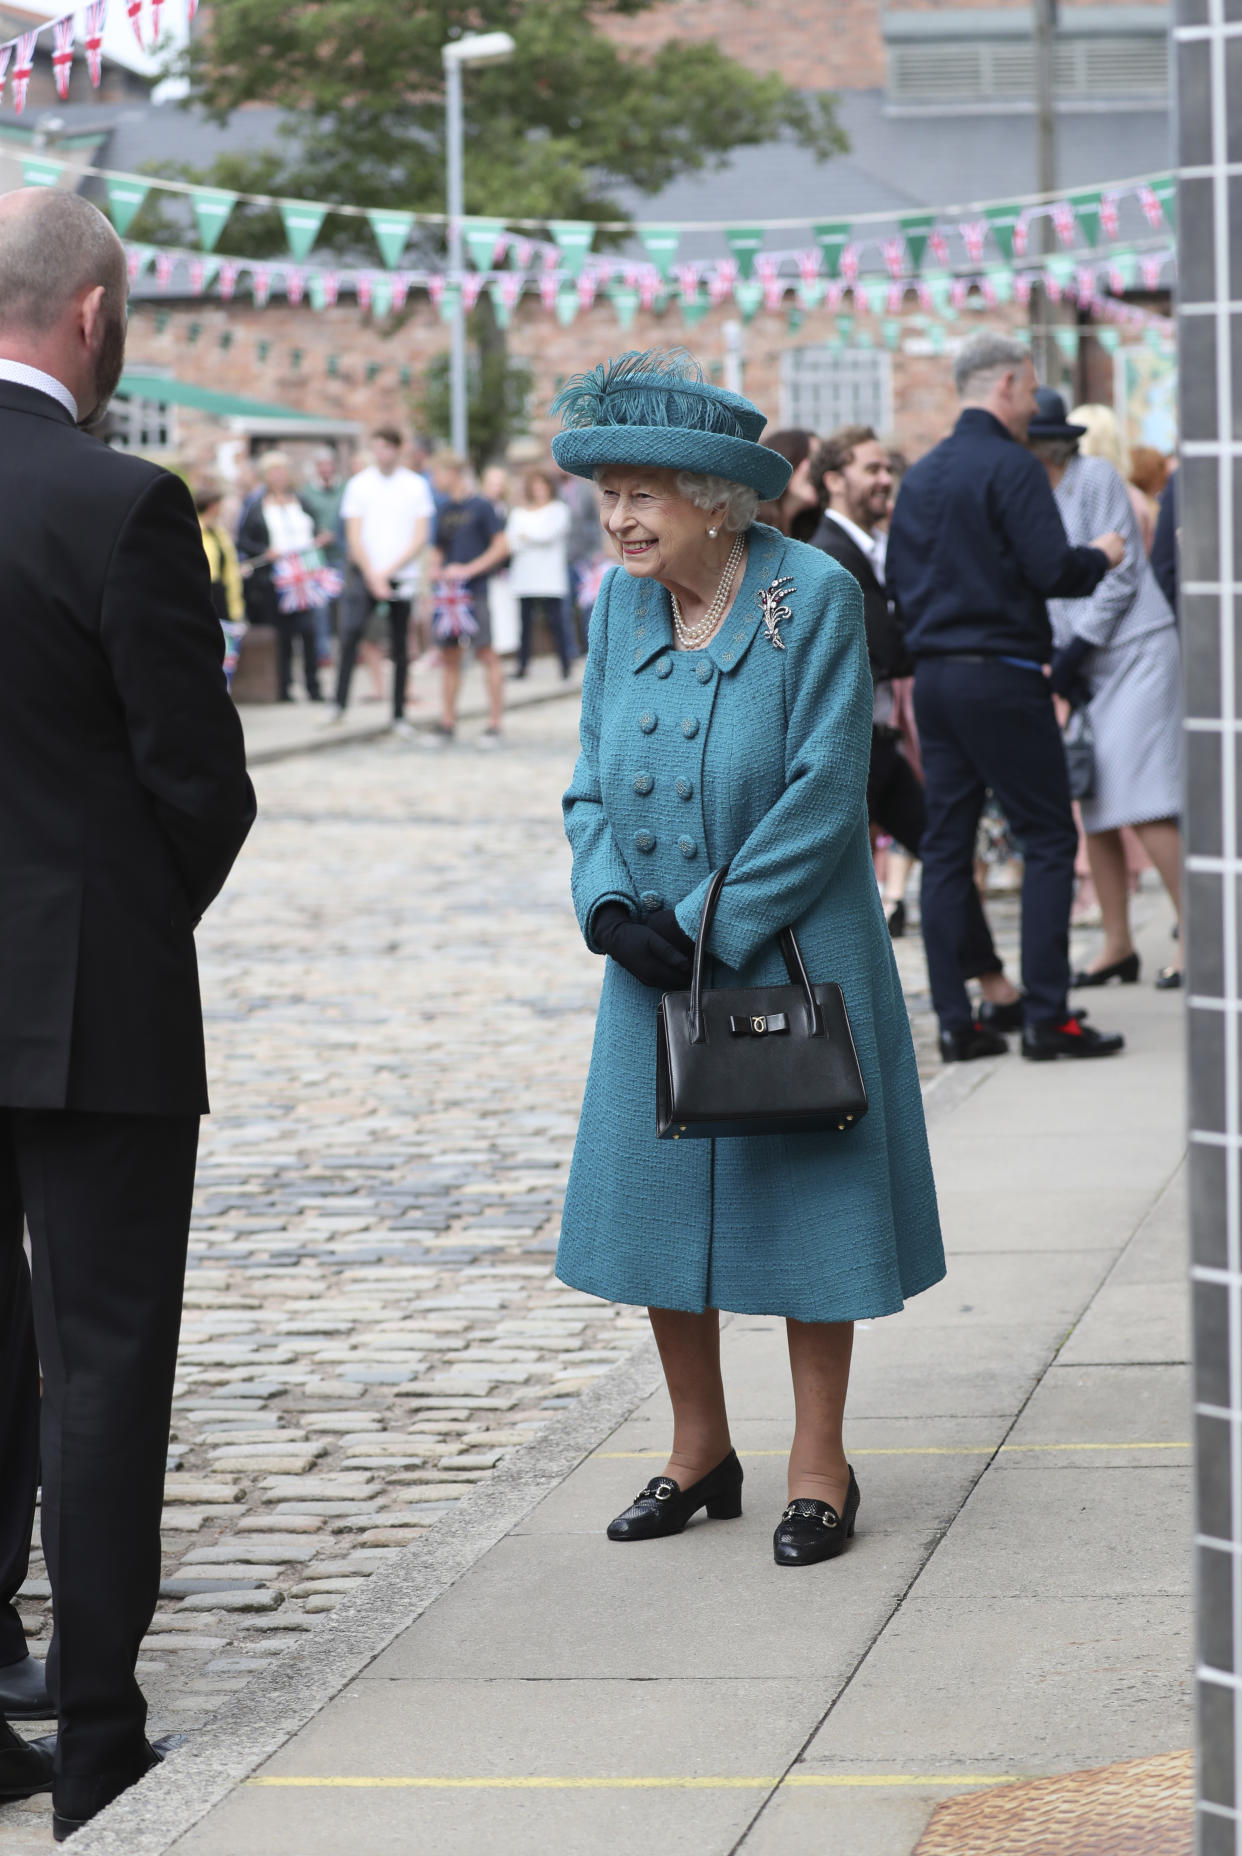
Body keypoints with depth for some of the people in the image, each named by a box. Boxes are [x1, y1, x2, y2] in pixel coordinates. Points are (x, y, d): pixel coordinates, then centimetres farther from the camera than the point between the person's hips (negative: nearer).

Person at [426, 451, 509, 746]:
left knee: (487, 654, -6)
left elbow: (501, 547, -8)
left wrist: (468, 569, -14)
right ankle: (447, 723, 14)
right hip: (448, 591, 6)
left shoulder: (481, 507, -5)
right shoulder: (444, 510, 14)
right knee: (450, 656, 8)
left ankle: (494, 724, -4)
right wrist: (435, 568, 1)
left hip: (474, 591, -6)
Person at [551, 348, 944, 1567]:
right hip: (655, 966, 5)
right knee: (658, 1196, 8)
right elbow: (592, 782, 7)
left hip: (788, 956, -5)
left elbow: (821, 798, -16)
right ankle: (699, 1454, 24)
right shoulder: (622, 607, 2)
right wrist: (610, 907, -11)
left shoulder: (813, 598, -14)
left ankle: (819, 1466, 14)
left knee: (801, 1192, 2)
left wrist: (706, 925, -16)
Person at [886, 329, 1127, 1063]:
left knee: (946, 847, 7)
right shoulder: (1011, 466, -11)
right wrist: (1101, 557, 0)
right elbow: (1052, 569, -18)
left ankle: (955, 1022, 6)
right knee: (1049, 838, -1)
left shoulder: (921, 474, 13)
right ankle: (1046, 1016, -5)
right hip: (1002, 676, -7)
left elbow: (898, 580, 16)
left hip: (934, 677, 7)